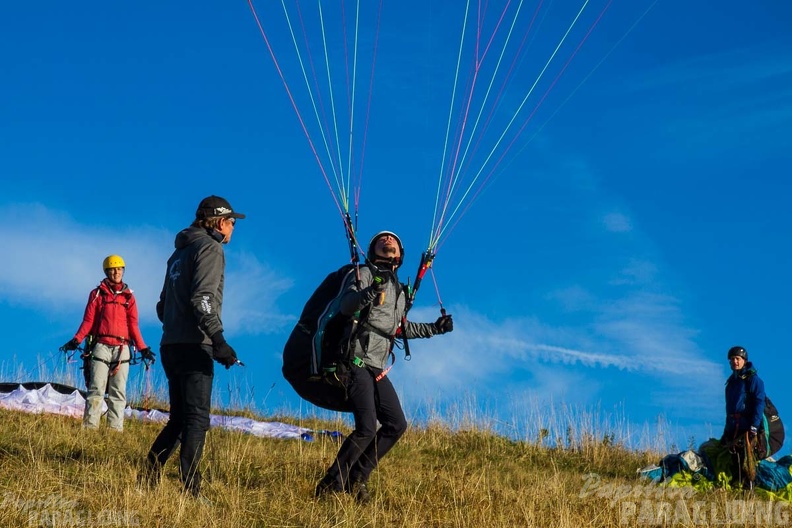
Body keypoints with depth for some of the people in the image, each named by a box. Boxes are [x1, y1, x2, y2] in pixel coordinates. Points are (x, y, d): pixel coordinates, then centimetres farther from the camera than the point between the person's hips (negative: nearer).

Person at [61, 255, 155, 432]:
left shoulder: (129, 296, 15)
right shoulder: (97, 294, 10)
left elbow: (133, 325, 12)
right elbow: (88, 320, 4)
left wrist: (142, 348, 2)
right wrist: (76, 340, -11)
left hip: (122, 349, 2)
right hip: (101, 346, -2)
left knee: (118, 392, -1)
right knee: (96, 390, -7)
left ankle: (115, 428, -2)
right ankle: (90, 427, -10)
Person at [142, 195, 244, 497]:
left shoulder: (180, 252, 22)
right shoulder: (210, 248, -6)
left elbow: (163, 304, 24)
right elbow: (202, 297, -20)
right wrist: (218, 339, -25)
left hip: (171, 346, 9)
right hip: (194, 347, -9)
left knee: (179, 419, 14)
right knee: (197, 420, -9)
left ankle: (148, 480, 9)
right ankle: (190, 491, -14)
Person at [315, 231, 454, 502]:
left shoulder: (398, 289, 21)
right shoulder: (365, 274, -2)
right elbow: (346, 306, -19)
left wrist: (433, 328, 30)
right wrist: (372, 290, -37)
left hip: (376, 368, 8)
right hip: (356, 362, -8)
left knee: (396, 425, 4)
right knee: (366, 429, -18)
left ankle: (356, 480, 13)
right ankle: (329, 486, -6)